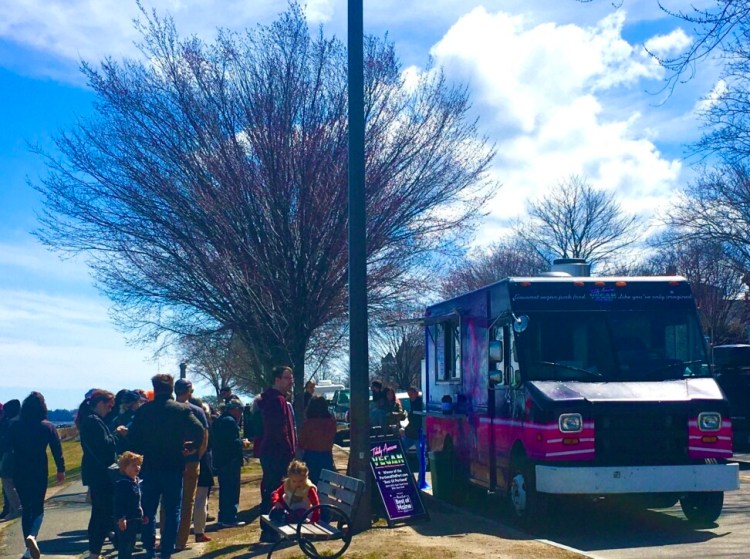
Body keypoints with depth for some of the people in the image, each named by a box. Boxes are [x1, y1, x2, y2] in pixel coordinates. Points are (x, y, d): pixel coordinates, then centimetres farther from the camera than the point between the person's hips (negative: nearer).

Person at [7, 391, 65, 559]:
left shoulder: (14, 425, -3)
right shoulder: (47, 427, -7)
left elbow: (8, 446, 0)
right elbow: (57, 449, -6)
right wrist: (61, 470, 3)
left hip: (19, 473, 2)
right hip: (39, 473, -2)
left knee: (26, 509, 14)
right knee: (38, 508, 9)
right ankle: (32, 536, -20)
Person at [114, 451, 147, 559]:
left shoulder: (137, 482, 11)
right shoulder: (121, 483, -17)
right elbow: (118, 502, -19)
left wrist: (143, 515, 21)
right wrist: (121, 518, -22)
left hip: (135, 519, 9)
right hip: (125, 520, -9)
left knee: (131, 542, 17)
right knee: (124, 543, -6)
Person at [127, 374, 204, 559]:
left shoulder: (143, 410, 0)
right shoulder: (181, 409, -5)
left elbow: (132, 436, -4)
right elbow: (199, 430, -17)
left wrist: (141, 454, 9)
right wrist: (192, 447, 0)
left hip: (149, 466, 2)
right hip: (173, 466, -1)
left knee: (148, 509, 13)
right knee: (172, 511, 6)